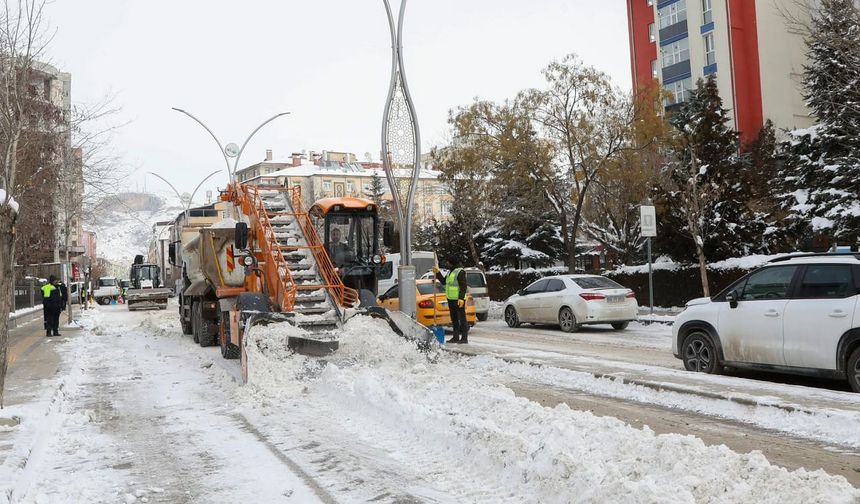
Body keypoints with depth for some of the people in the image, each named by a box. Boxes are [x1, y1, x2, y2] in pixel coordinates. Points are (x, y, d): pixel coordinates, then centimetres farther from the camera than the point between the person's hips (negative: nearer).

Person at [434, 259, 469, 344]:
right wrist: (437, 273, 14)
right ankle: (456, 337, 18)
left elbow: (463, 286, -17)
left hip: (458, 300, -9)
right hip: (451, 299, 9)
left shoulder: (460, 272, -12)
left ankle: (464, 338, -4)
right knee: (454, 319, 12)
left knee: (462, 318, -6)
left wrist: (461, 298, -24)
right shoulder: (450, 271, 17)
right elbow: (444, 282, 23)